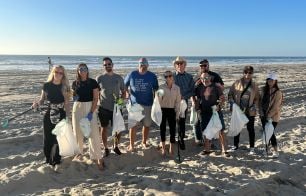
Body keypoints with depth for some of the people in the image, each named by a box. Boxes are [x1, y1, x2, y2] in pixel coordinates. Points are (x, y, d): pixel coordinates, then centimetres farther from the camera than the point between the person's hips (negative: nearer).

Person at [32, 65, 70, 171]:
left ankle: (56, 162, 14)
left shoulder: (65, 87, -3)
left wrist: (67, 117, -5)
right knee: (47, 138, 7)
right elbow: (42, 99, 7)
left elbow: (67, 104, -1)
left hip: (61, 115, -1)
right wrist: (37, 103, -15)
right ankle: (48, 159, 27)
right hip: (49, 115, 1)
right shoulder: (46, 85, 0)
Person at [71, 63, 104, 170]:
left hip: (90, 108, -3)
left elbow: (95, 98, -8)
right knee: (78, 132, 11)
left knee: (93, 133, -7)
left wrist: (91, 113, -16)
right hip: (77, 108, 4)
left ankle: (98, 157, -1)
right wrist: (74, 97, -6)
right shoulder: (75, 83, 5)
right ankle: (79, 152, 33)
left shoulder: (93, 82, -5)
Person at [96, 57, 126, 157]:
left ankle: (116, 146, 29)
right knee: (104, 128, 9)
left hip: (116, 108, 1)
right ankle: (106, 148, 25)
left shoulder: (119, 78, 4)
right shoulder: (99, 78, 0)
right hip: (103, 108, -1)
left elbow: (123, 92, 10)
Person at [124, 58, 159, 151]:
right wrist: (127, 92, -8)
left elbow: (155, 89, 8)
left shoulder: (152, 76, 2)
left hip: (147, 104, 1)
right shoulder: (132, 74, 0)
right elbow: (125, 85, 10)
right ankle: (131, 145, 13)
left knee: (147, 125, 11)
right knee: (133, 125, 1)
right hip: (134, 104, -1)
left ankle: (144, 142, 31)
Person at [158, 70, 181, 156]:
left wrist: (177, 113, -1)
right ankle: (163, 148, 24)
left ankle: (171, 149, 20)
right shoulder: (161, 87, -5)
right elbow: (159, 100, -4)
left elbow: (178, 101, 1)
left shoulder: (177, 88, -1)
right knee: (162, 128, 8)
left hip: (172, 110, 1)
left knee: (172, 129, 4)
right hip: (163, 110, -1)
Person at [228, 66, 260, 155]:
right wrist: (231, 102, -13)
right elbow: (230, 94, 2)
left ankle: (252, 147, 21)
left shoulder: (254, 85, 1)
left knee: (250, 129, 8)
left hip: (250, 112, 0)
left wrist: (254, 105, -10)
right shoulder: (237, 83, -3)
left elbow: (257, 98, 6)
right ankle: (236, 145, 30)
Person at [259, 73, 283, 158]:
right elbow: (261, 101, 4)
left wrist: (269, 115, -15)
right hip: (264, 115, 5)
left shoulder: (278, 92, -16)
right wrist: (261, 113, -3)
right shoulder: (264, 89, 1)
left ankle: (275, 151, 12)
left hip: (273, 116, -5)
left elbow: (276, 107, -17)